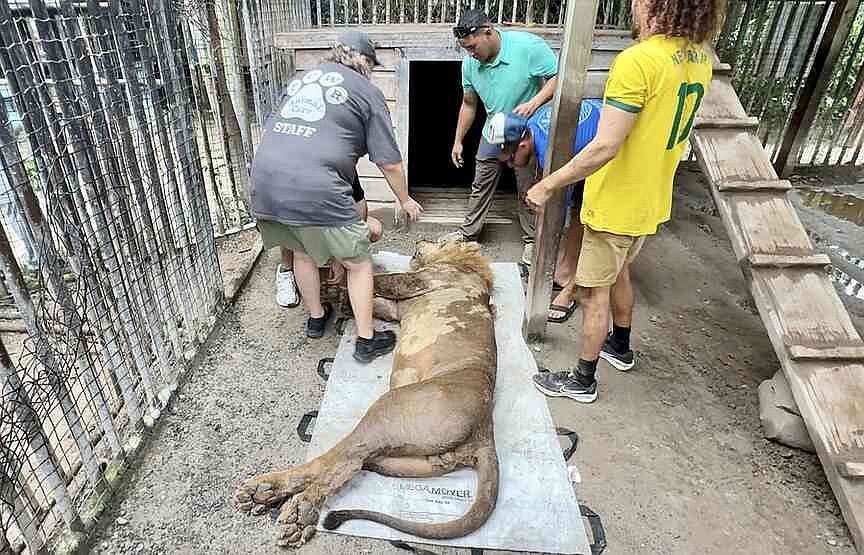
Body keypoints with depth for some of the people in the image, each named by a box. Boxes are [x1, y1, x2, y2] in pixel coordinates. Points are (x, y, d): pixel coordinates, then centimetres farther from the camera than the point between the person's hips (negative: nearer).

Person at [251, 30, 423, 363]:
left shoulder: (299, 80, 24)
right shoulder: (367, 92, 8)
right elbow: (389, 162, 5)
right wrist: (405, 201, 21)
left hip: (264, 182, 7)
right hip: (315, 190, -6)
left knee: (302, 251, 28)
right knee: (358, 263, 10)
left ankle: (316, 318, 43)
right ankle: (366, 341, 19)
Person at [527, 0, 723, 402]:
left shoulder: (637, 61, -25)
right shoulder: (700, 58, 3)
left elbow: (605, 147, -29)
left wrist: (548, 185, -20)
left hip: (616, 205, -8)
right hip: (652, 201, 8)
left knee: (595, 291, 6)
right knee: (618, 274, 27)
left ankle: (583, 381, 21)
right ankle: (620, 347, 46)